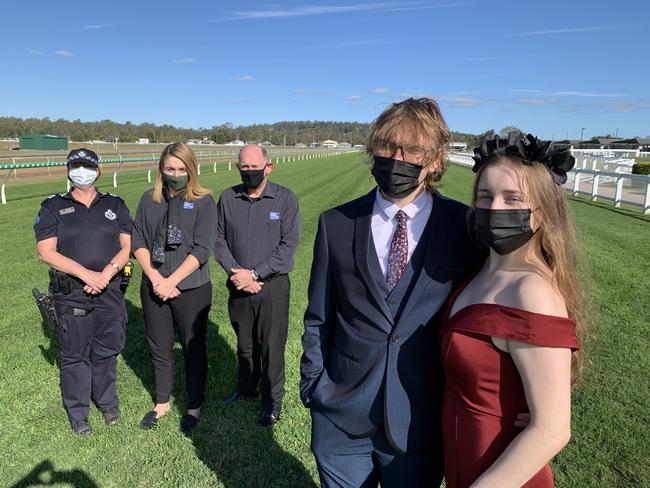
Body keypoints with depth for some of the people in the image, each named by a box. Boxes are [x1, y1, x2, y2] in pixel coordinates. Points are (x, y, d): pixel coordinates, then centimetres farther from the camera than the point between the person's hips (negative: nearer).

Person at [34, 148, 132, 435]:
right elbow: (46, 252, -6)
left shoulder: (115, 205, 8)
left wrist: (107, 274, -15)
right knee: (75, 355, 9)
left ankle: (107, 403, 33)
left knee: (107, 351, 13)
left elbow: (128, 246, 1)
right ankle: (77, 413, 25)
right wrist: (86, 274, -17)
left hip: (110, 292, 2)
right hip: (71, 295, -1)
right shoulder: (53, 207, 3)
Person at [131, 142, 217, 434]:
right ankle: (162, 402, 38)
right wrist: (154, 277, -11)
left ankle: (194, 407, 29)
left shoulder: (203, 202, -6)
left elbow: (202, 249, -13)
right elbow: (138, 241, 3)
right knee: (159, 348, 17)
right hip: (153, 288, 4)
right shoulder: (149, 200, 5)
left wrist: (172, 281, -16)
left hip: (191, 290, -3)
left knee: (193, 350, 10)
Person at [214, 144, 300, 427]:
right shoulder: (227, 198, 4)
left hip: (273, 285, -3)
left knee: (271, 346, 4)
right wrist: (236, 273, -9)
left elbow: (288, 245, -10)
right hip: (239, 286, 3)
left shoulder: (285, 198, -5)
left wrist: (255, 273, -15)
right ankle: (246, 388, 39)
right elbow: (219, 240, 5)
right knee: (244, 343, 18)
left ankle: (272, 400, 23)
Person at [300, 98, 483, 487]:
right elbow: (318, 319, 2)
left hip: (421, 422, 0)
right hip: (341, 416, 1)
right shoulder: (336, 224, -4)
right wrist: (312, 389, 3)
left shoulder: (466, 228, -8)